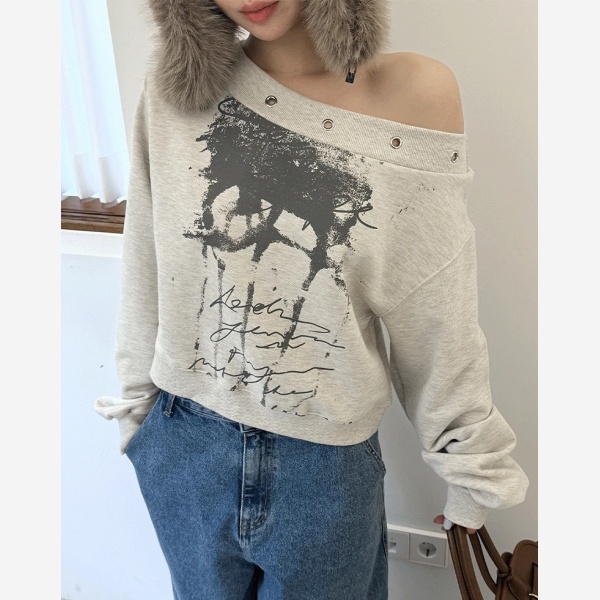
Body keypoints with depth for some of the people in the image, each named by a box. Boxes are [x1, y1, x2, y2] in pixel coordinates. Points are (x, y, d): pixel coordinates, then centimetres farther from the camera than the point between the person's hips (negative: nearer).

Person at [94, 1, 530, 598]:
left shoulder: (416, 93, -12)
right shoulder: (176, 86, -8)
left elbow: (435, 313, -7)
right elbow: (145, 276, 1)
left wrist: (472, 465, 2)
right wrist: (135, 405, 10)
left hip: (326, 461, -1)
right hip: (183, 448, 2)